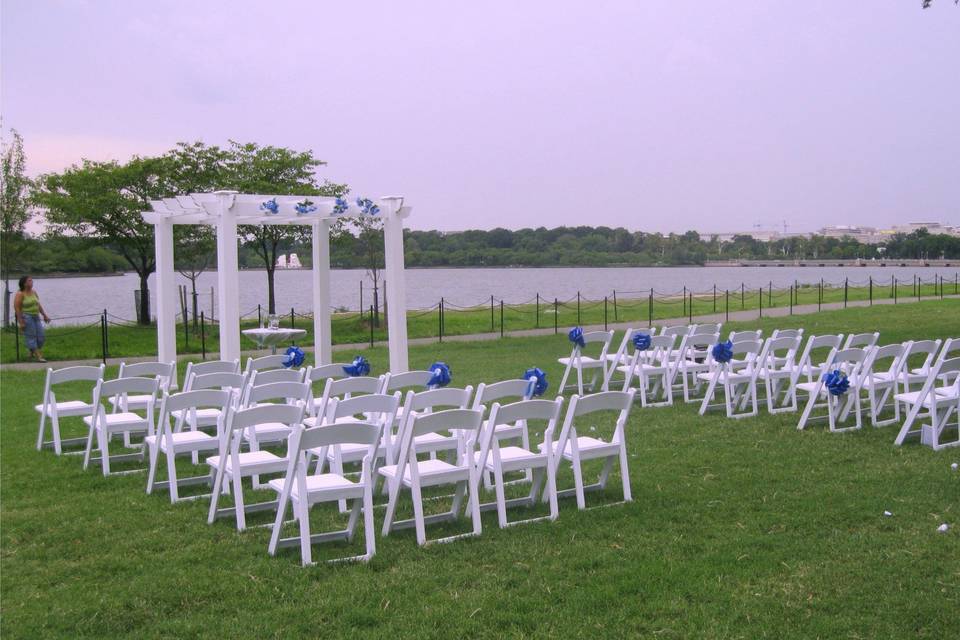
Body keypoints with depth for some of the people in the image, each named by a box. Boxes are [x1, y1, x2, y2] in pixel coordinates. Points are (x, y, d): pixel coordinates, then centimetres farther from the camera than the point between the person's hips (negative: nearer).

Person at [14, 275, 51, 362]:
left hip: (36, 317, 7)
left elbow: (38, 305, 18)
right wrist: (21, 322, -16)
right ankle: (38, 357, -4)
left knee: (41, 336, 6)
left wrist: (44, 315, 14)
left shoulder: (34, 292, 11)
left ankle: (32, 353, 25)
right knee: (31, 336, -5)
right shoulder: (20, 294, -9)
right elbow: (17, 308, -12)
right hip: (26, 317, -7)